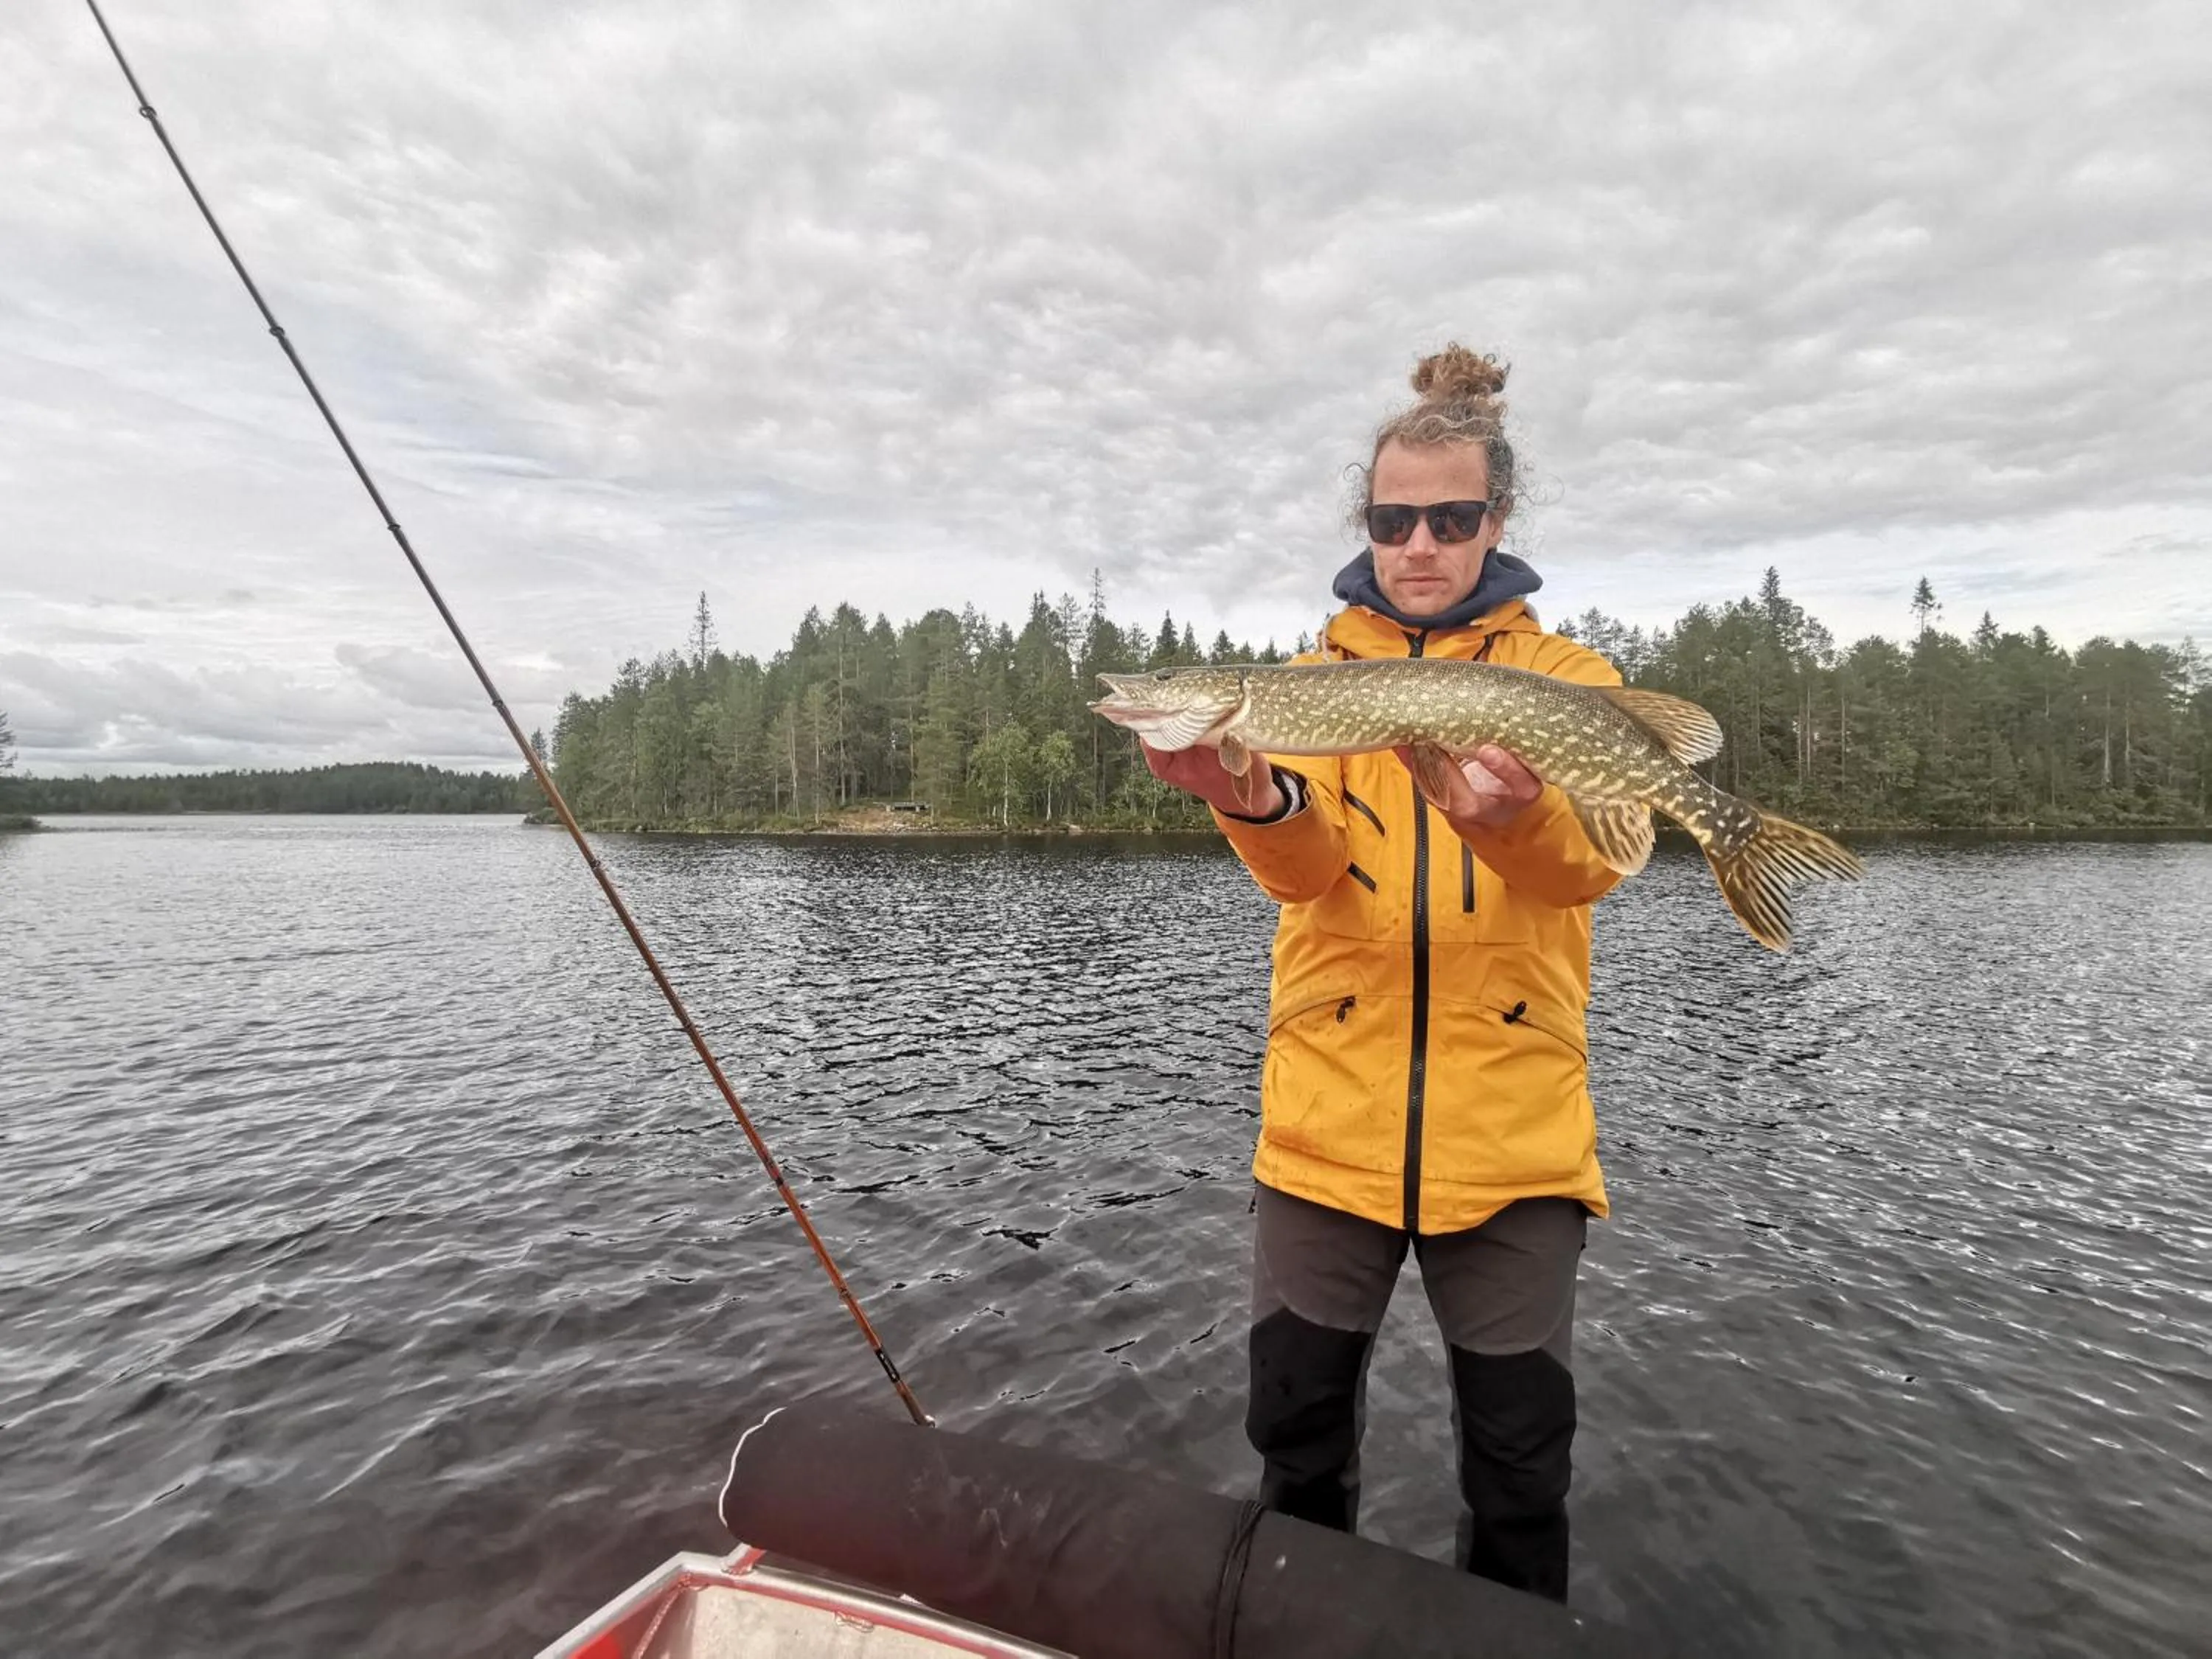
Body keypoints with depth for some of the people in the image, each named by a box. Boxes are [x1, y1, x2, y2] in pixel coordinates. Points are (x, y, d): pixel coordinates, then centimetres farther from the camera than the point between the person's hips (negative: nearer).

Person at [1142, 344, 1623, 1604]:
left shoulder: (1568, 676, 5)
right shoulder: (1320, 672, 6)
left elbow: (1588, 861, -14)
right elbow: (1305, 869, -12)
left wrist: (1516, 814, -36)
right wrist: (1254, 799, -34)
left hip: (1513, 1127, 0)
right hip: (1329, 1121, 1)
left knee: (1521, 1462, 12)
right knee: (1298, 1439, 12)